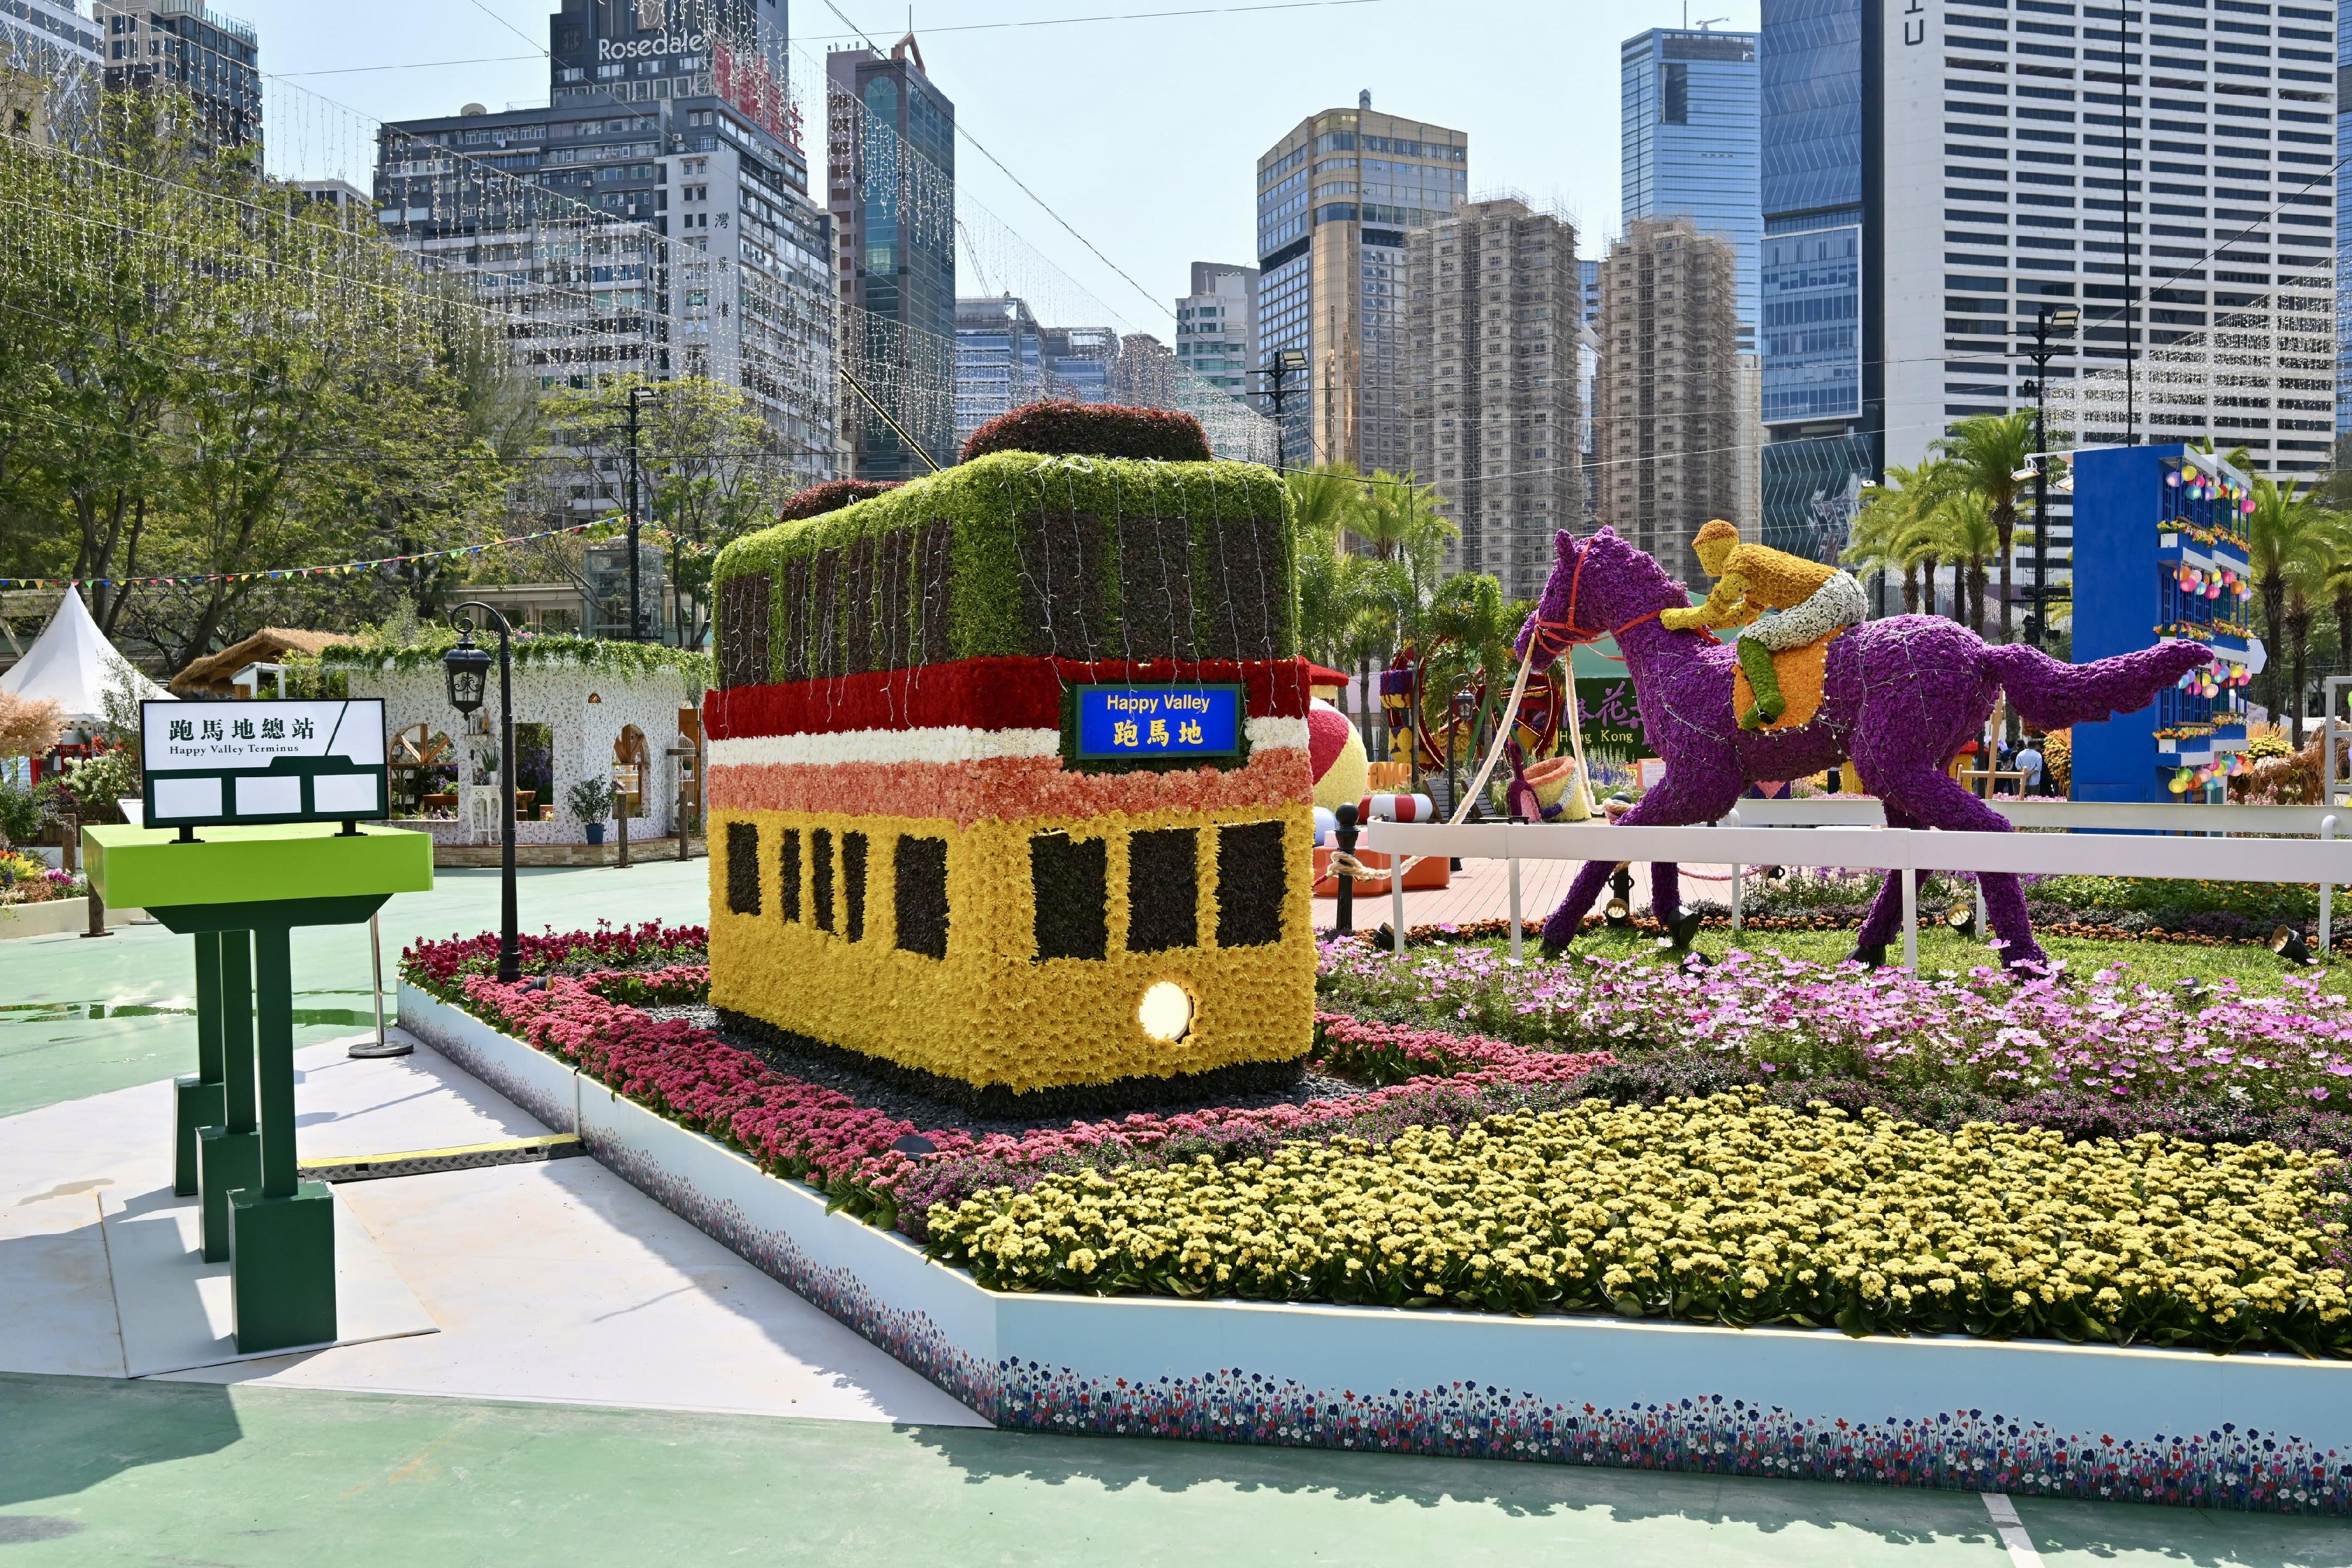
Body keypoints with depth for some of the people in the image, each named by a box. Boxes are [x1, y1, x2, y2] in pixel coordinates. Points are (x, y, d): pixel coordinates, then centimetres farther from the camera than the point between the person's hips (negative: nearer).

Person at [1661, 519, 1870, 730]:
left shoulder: (1738, 565, -2)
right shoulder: (1755, 553, 26)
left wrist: (1674, 618, 19)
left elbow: (1712, 612, 4)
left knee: (1750, 640, -4)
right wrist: (1701, 624, 34)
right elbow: (1747, 611, 34)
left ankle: (1767, 698, -25)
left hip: (1827, 603, -9)